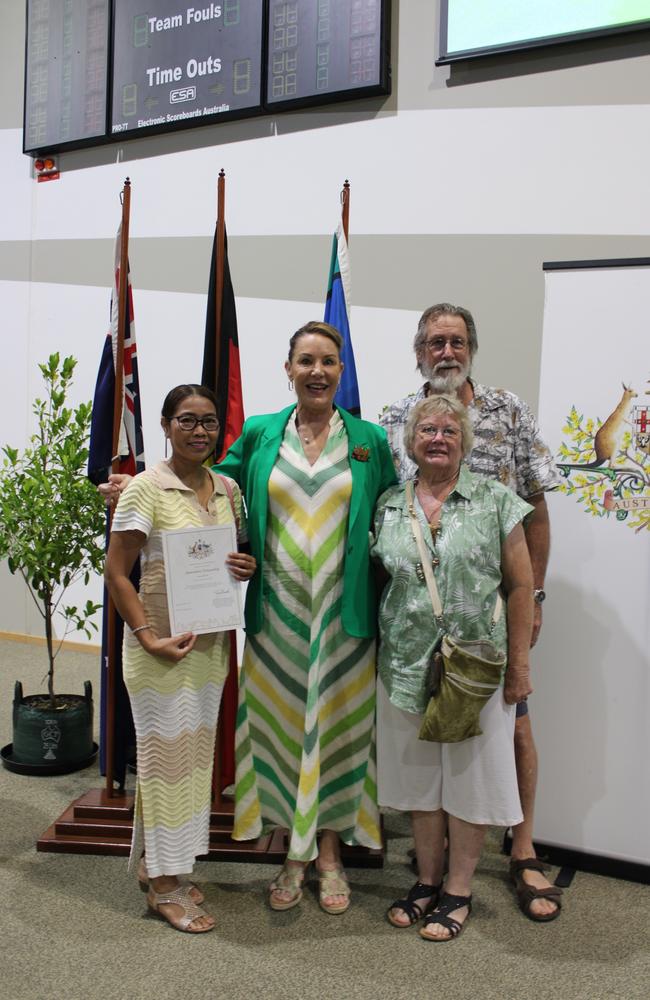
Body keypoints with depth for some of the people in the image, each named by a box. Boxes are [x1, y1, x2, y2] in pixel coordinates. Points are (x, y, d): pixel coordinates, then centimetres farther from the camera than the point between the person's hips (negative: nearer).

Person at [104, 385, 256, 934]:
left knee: (196, 753, 15)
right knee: (167, 754, 4)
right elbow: (116, 572, -12)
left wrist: (249, 568, -5)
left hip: (213, 641, 6)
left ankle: (157, 864, 36)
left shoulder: (228, 488, 5)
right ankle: (164, 887, 22)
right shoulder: (147, 487, -12)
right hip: (162, 644, -6)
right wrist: (150, 637, -19)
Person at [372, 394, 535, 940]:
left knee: (469, 773, 8)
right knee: (419, 775, 14)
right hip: (406, 664, 3)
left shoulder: (495, 500, -4)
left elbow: (521, 585, -4)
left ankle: (459, 889, 26)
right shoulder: (389, 505, 4)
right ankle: (428, 879, 33)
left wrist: (519, 664, -6)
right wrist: (380, 649, 7)